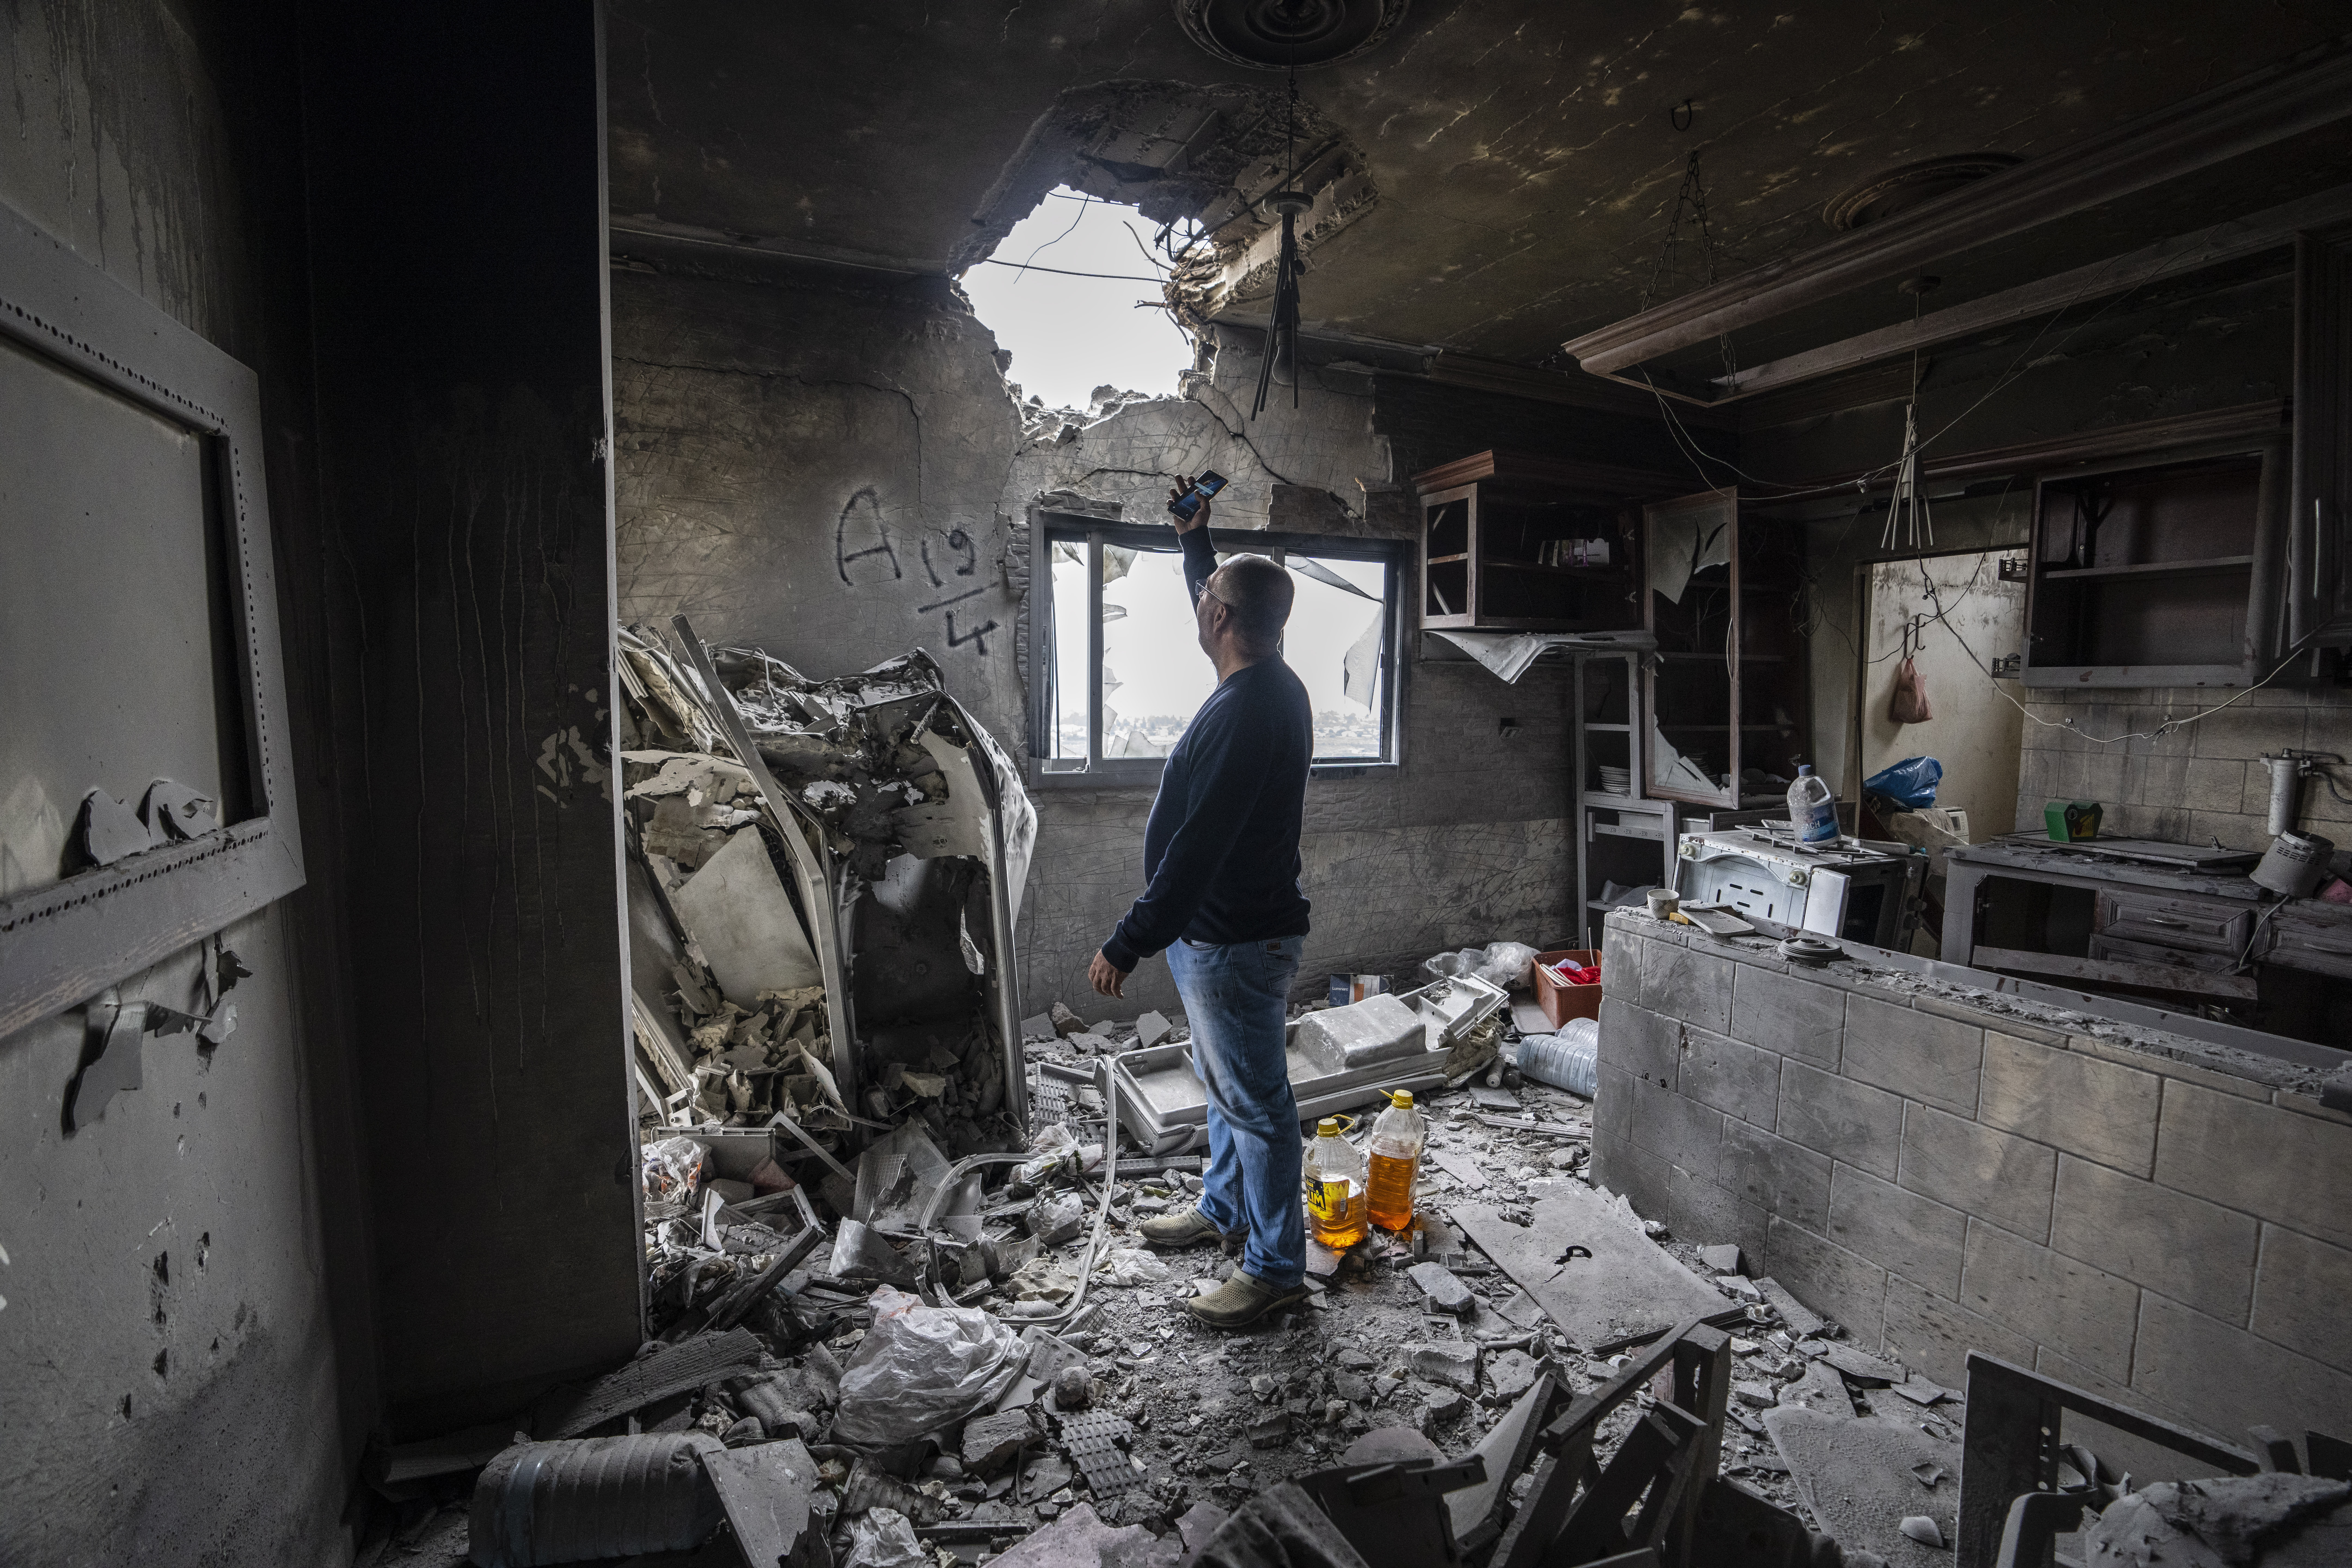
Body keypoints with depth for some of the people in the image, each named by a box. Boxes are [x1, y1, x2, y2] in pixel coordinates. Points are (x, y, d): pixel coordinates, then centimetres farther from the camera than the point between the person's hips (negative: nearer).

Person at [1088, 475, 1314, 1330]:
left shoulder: (1244, 714, -26)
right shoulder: (1274, 684, 5)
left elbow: (1196, 847, -30)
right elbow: (1215, 606, 28)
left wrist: (1127, 943, -26)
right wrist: (1195, 537, 30)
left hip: (1233, 944, -10)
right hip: (1232, 931, 10)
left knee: (1254, 1101, 4)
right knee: (1228, 1085, 24)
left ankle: (1276, 1267, 21)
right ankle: (1223, 1207, 44)